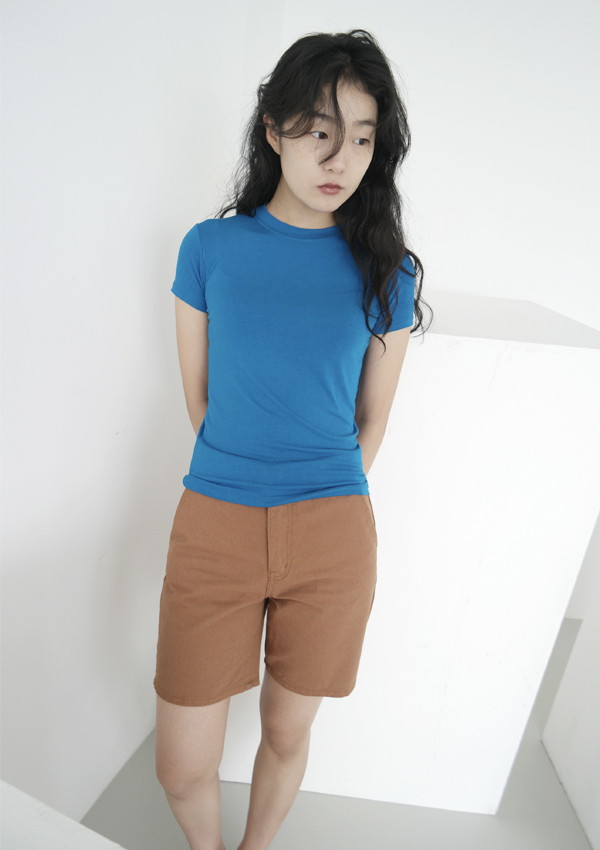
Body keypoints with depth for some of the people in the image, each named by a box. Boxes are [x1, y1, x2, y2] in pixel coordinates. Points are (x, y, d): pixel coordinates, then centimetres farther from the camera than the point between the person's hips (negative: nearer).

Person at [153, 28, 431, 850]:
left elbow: (373, 418, 8)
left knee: (287, 735, 19)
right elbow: (198, 395, 8)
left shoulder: (385, 271, 1)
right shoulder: (209, 247, 1)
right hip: (214, 527, 1)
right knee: (182, 769, 10)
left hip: (333, 537, 0)